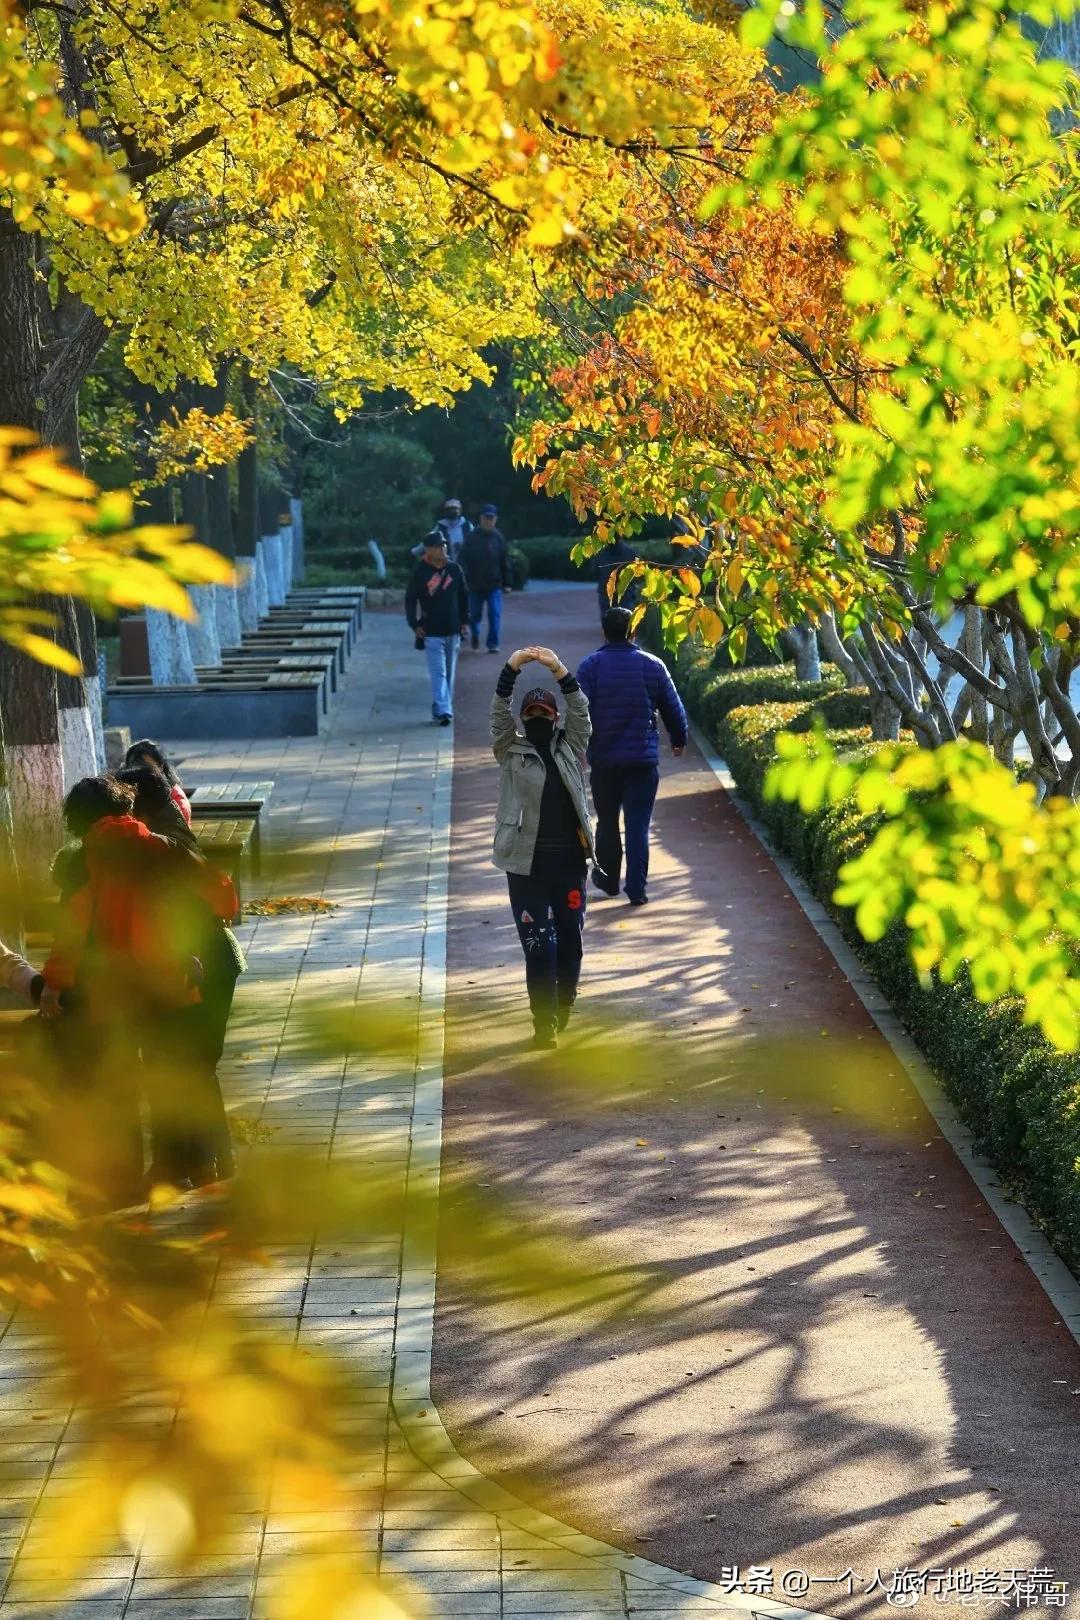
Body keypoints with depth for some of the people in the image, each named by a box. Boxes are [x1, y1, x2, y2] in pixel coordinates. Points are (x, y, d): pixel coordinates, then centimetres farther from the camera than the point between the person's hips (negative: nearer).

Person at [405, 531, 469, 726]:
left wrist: (464, 621, 10)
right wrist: (414, 624, -8)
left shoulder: (454, 569, 4)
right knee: (438, 673, -11)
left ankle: (441, 710, 21)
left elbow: (463, 596, 13)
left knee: (449, 673, 11)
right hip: (432, 632, -4)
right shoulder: (419, 573, -7)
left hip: (453, 631, 4)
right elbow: (410, 599, -1)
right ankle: (442, 710, -18)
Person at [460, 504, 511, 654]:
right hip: (475, 585, 0)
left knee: (495, 614, -8)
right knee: (474, 614, 10)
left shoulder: (498, 538, 1)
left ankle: (493, 644, -2)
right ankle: (475, 640, 32)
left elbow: (505, 562, 5)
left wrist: (506, 583, 5)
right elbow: (463, 560, -4)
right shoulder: (472, 538, -3)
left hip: (494, 585, 0)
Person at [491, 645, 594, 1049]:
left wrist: (560, 670, -20)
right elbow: (498, 713, -9)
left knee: (570, 939, 10)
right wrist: (511, 668, -23)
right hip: (526, 863, -2)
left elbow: (580, 712, -5)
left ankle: (563, 1005, 30)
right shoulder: (511, 752, 4)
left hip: (569, 860, 2)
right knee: (536, 944, -5)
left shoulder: (570, 749, 8)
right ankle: (544, 1023, -2)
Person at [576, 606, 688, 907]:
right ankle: (637, 888, -3)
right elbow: (674, 709, 7)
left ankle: (609, 878, 29)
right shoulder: (653, 666, 0)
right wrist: (678, 739, 24)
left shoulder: (591, 666, -5)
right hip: (644, 758, 0)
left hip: (604, 758, 0)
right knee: (638, 825, 1)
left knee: (607, 820, 17)